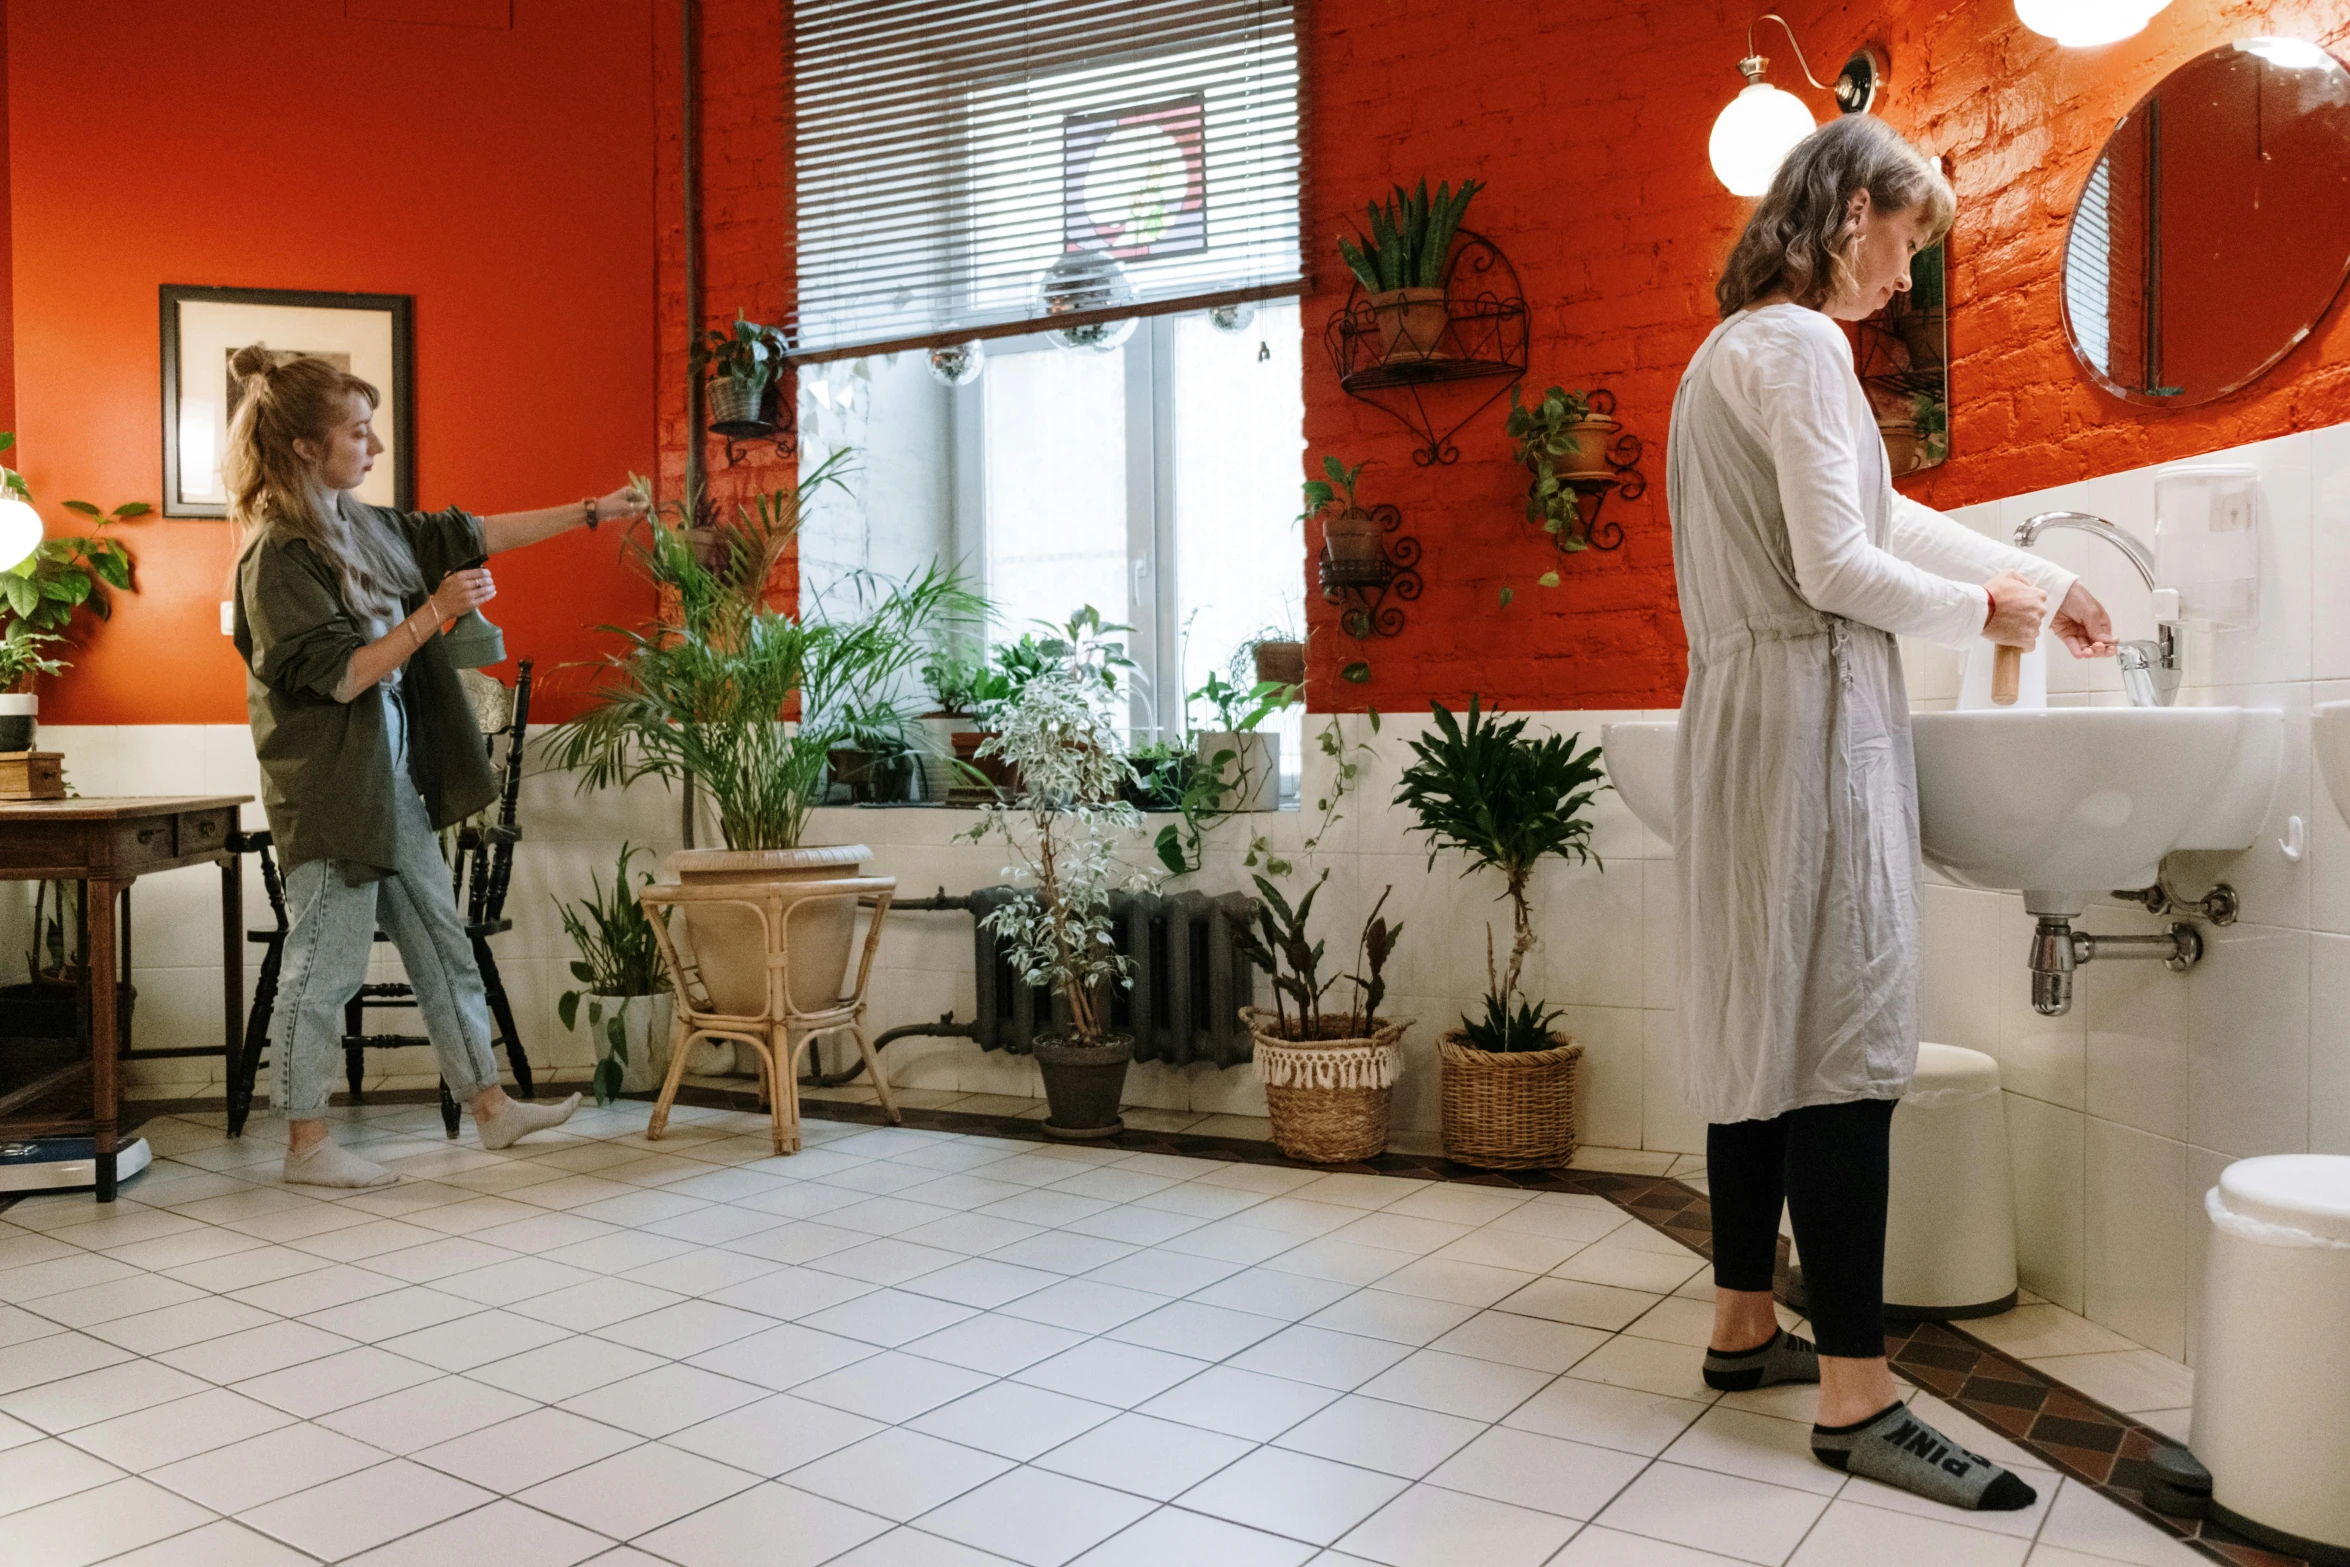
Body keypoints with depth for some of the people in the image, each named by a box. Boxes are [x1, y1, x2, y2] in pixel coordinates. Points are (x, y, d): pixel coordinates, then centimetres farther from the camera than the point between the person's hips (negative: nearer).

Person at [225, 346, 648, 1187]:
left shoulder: (368, 527, 9)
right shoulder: (278, 556, -15)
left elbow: (473, 534, 17)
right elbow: (341, 675, -19)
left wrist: (590, 512, 18)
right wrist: (434, 613, -20)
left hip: (398, 778, 9)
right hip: (331, 788, -9)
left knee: (441, 946, 13)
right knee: (325, 966, 0)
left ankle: (489, 1104, 23)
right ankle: (306, 1143, 13)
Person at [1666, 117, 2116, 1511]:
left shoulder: (1740, 349, 22)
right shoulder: (1802, 347, -10)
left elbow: (1885, 515, 26)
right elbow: (1841, 569, -16)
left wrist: (2045, 580, 25)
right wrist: (1979, 610, 0)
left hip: (1753, 722, 10)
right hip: (1812, 717, -10)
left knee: (1768, 1031, 12)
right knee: (1840, 1040, -10)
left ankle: (1746, 1324, 22)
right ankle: (1855, 1396, -6)